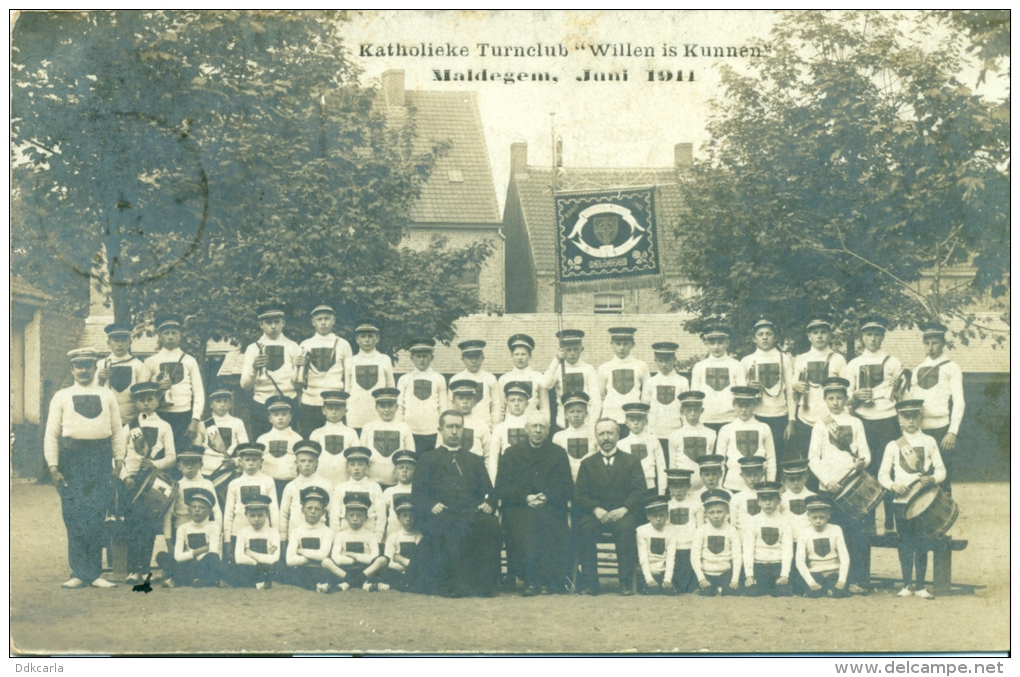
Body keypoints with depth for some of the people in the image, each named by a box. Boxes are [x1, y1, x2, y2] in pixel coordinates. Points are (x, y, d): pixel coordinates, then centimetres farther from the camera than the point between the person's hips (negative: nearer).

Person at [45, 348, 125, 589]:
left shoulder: (107, 396, 9)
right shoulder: (62, 397, 6)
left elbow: (117, 431, 8)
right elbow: (51, 434, 3)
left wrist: (118, 461, 1)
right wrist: (53, 467, -5)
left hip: (100, 460, 0)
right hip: (72, 458, 0)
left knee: (96, 519, -1)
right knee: (74, 518, -1)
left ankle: (94, 574, 6)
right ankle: (78, 574, 6)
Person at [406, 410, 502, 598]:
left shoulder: (475, 461, 30)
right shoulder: (428, 459, 21)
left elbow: (488, 492, 20)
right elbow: (417, 495, 9)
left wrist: (488, 504, -5)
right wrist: (431, 506, -14)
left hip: (471, 515, 2)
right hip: (440, 516, -2)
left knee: (490, 524, -33)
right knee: (454, 528, -38)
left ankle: (483, 584, -27)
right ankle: (450, 583, -30)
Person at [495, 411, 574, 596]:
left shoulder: (558, 453, 16)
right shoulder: (511, 453, 14)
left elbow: (567, 489, 9)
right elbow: (501, 489, 6)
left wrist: (547, 497, -10)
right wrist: (525, 498, -11)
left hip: (551, 509, 0)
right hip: (519, 510, 0)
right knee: (530, 522, -35)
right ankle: (532, 580, -35)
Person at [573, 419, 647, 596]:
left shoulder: (632, 462, 14)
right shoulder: (587, 464, 17)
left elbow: (641, 491, 2)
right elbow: (579, 494, 6)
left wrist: (624, 509, -16)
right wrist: (596, 509, -14)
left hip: (622, 514, -1)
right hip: (594, 514, 1)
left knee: (625, 527, -35)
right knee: (585, 528, -32)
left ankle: (626, 582, -29)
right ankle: (590, 581, -26)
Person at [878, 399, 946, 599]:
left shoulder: (929, 442, 7)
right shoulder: (893, 446, 6)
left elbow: (941, 470, 4)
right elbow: (882, 474, 4)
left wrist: (932, 479, -17)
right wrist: (893, 485, -15)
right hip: (902, 501, 0)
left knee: (922, 543, -1)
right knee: (905, 544, 2)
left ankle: (920, 586, 6)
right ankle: (907, 585, 9)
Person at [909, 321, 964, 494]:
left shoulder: (951, 368, 1)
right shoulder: (918, 370, 15)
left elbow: (959, 402, -5)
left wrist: (952, 432, -13)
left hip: (941, 429, -4)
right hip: (920, 430, 4)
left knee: (943, 476, 0)